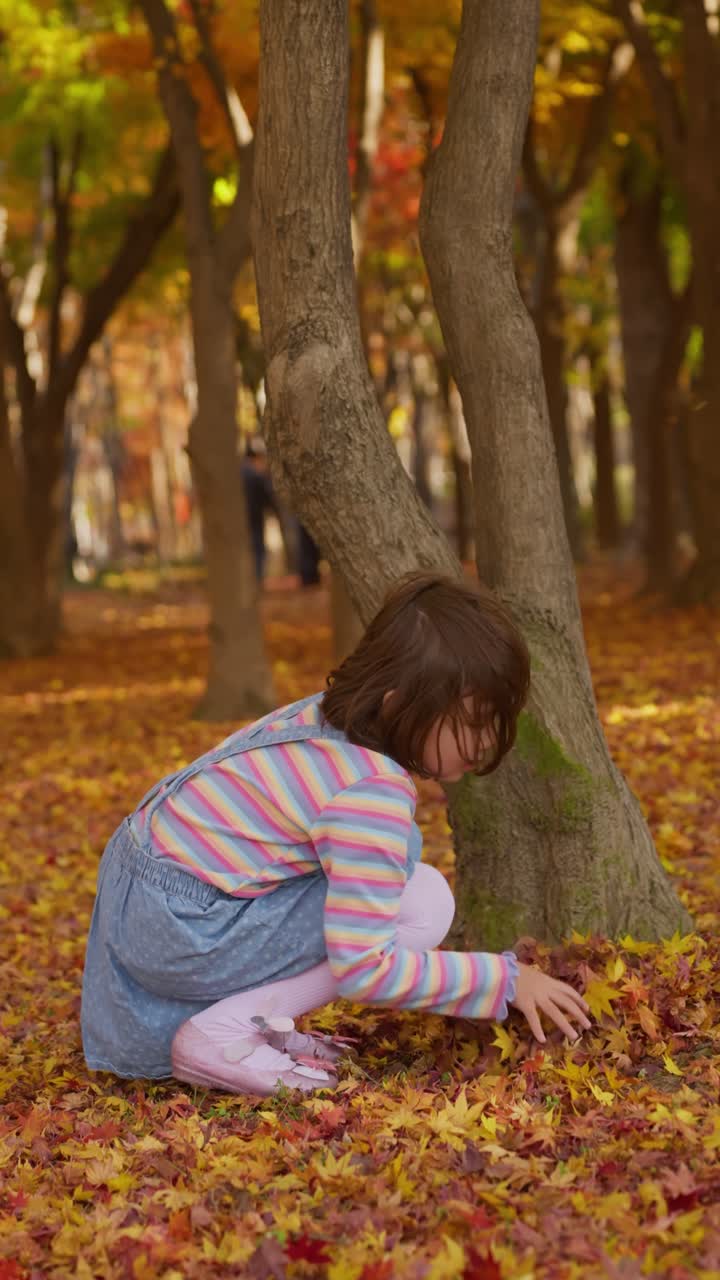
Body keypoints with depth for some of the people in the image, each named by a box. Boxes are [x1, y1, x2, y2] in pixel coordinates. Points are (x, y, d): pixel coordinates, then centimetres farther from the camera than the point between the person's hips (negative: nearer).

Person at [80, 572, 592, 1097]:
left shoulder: (331, 715, 4)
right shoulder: (372, 792, -23)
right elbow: (364, 968, -24)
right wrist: (504, 979, -14)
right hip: (180, 932, -9)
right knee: (424, 903, -13)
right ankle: (223, 1033, -12)